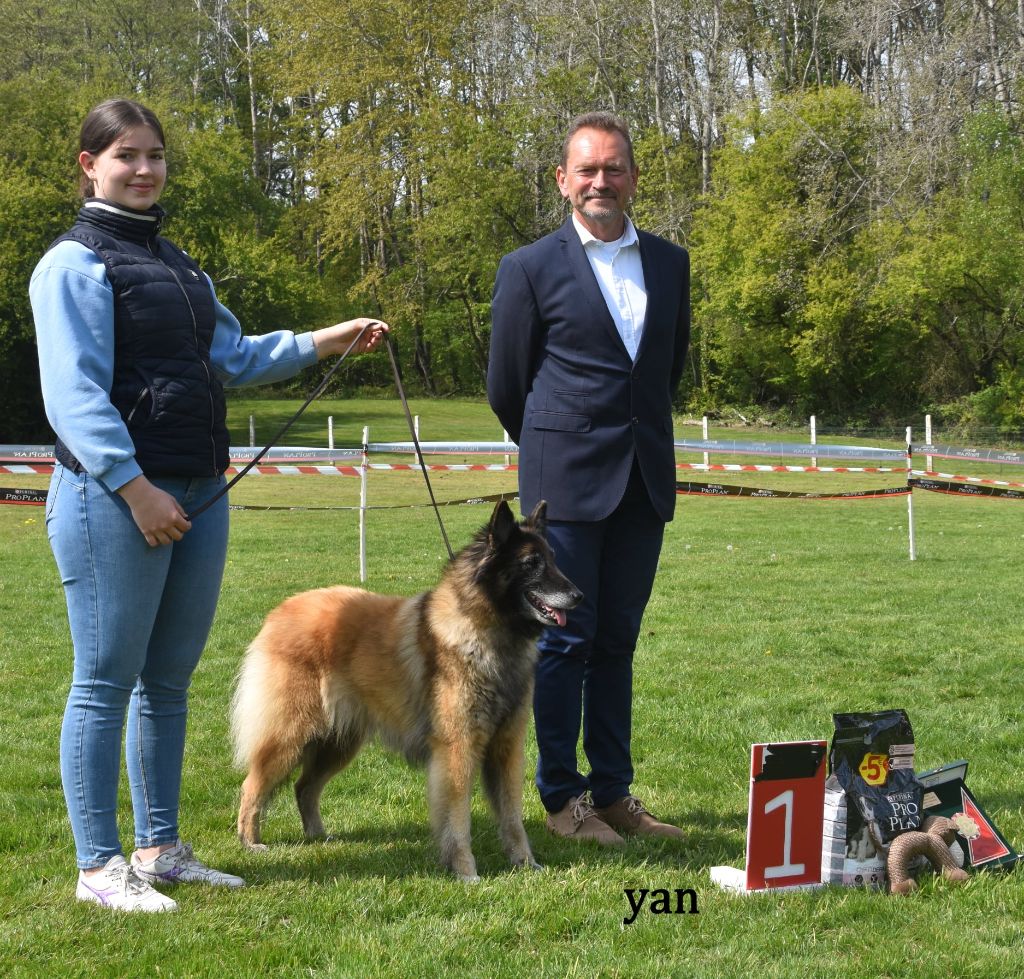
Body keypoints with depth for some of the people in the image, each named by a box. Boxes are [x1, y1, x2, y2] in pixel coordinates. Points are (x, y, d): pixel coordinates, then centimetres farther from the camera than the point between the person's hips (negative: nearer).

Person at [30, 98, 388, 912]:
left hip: (198, 493, 8)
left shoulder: (175, 264, 19)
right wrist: (135, 487, -20)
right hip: (115, 497, -8)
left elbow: (233, 355, 26)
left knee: (170, 680, 12)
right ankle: (99, 866, 5)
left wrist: (322, 343, 16)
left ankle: (160, 848, 22)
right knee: (106, 682, -2)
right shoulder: (75, 264, -6)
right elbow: (74, 393, -14)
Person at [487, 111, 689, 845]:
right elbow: (506, 385, 4)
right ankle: (562, 797, 8)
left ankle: (613, 792, 15)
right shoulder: (531, 269, -3)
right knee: (565, 640, 0)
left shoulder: (671, 264, 10)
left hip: (644, 481, 4)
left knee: (617, 641, 10)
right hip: (567, 482, -4)